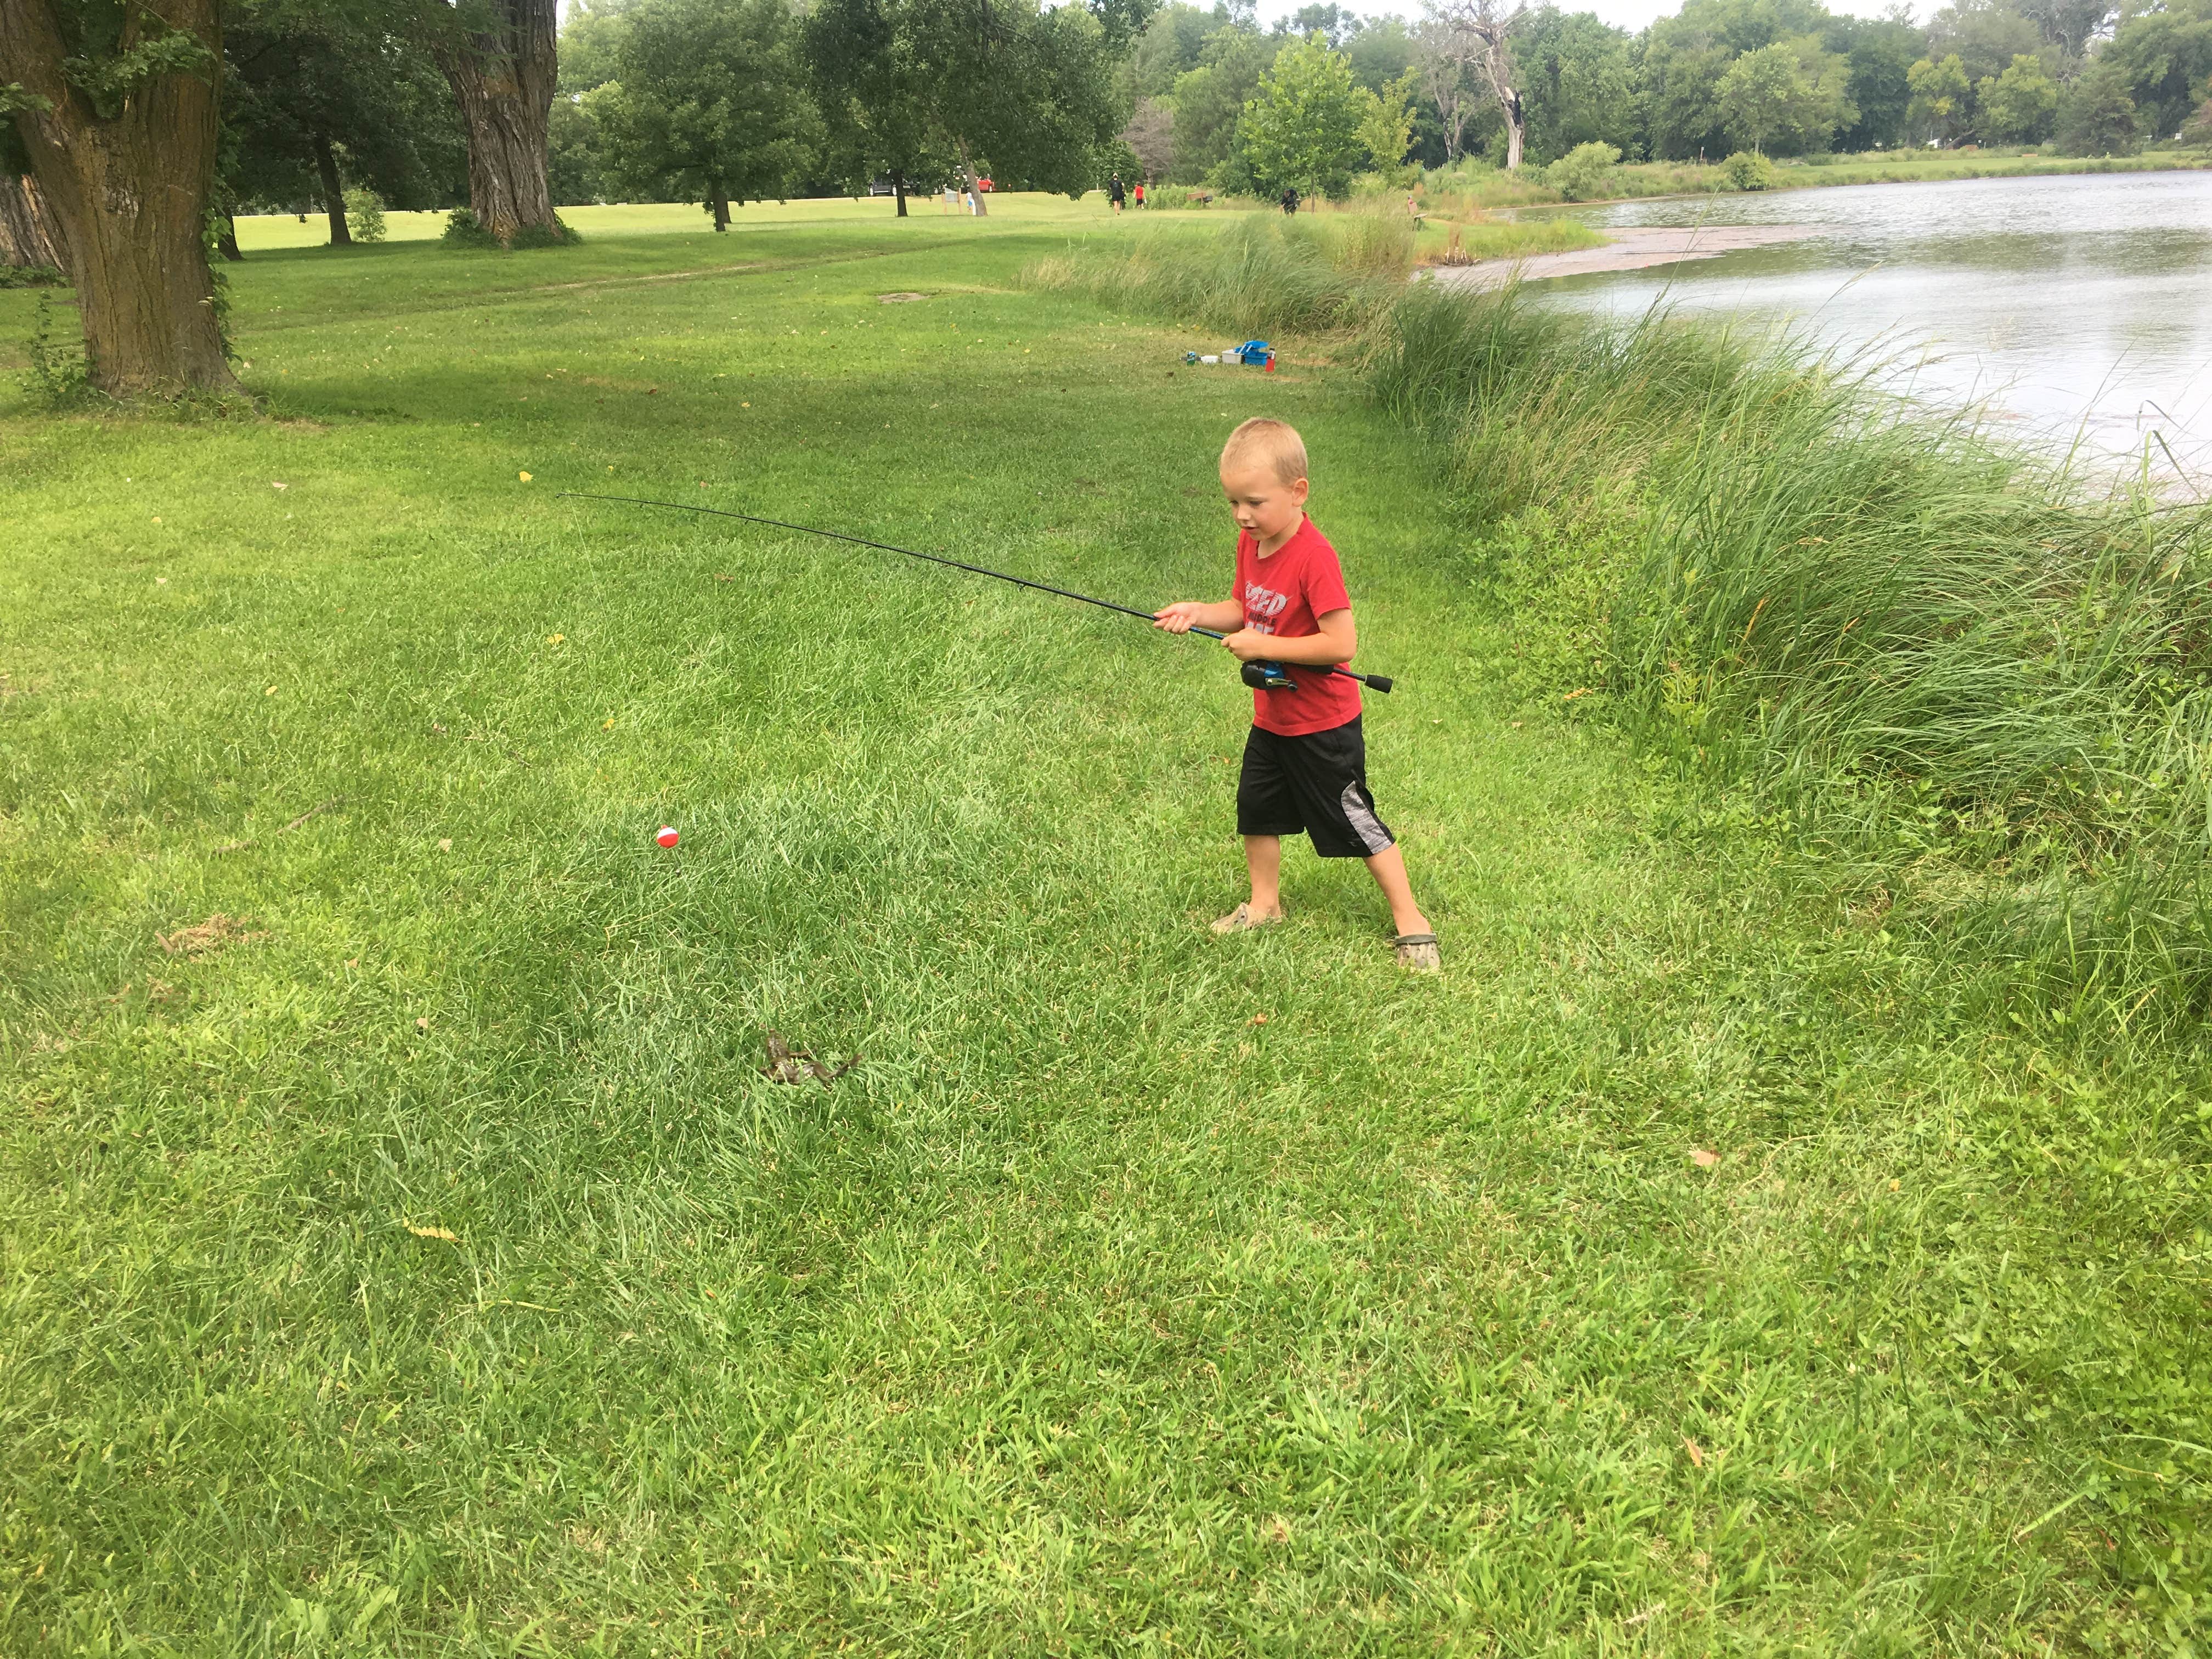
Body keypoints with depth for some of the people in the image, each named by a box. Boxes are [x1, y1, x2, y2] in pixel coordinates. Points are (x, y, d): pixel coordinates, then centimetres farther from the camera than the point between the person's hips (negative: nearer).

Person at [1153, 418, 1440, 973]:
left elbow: (1341, 642, -30)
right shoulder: (1251, 541, -1)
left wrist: (1265, 646, -27)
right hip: (1271, 715, 8)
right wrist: (1199, 612, -7)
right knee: (1256, 806, 18)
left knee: (1353, 821, 1)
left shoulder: (1314, 555, -27)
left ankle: (1410, 921, 14)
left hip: (1322, 724, -8)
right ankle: (1264, 905, 37)